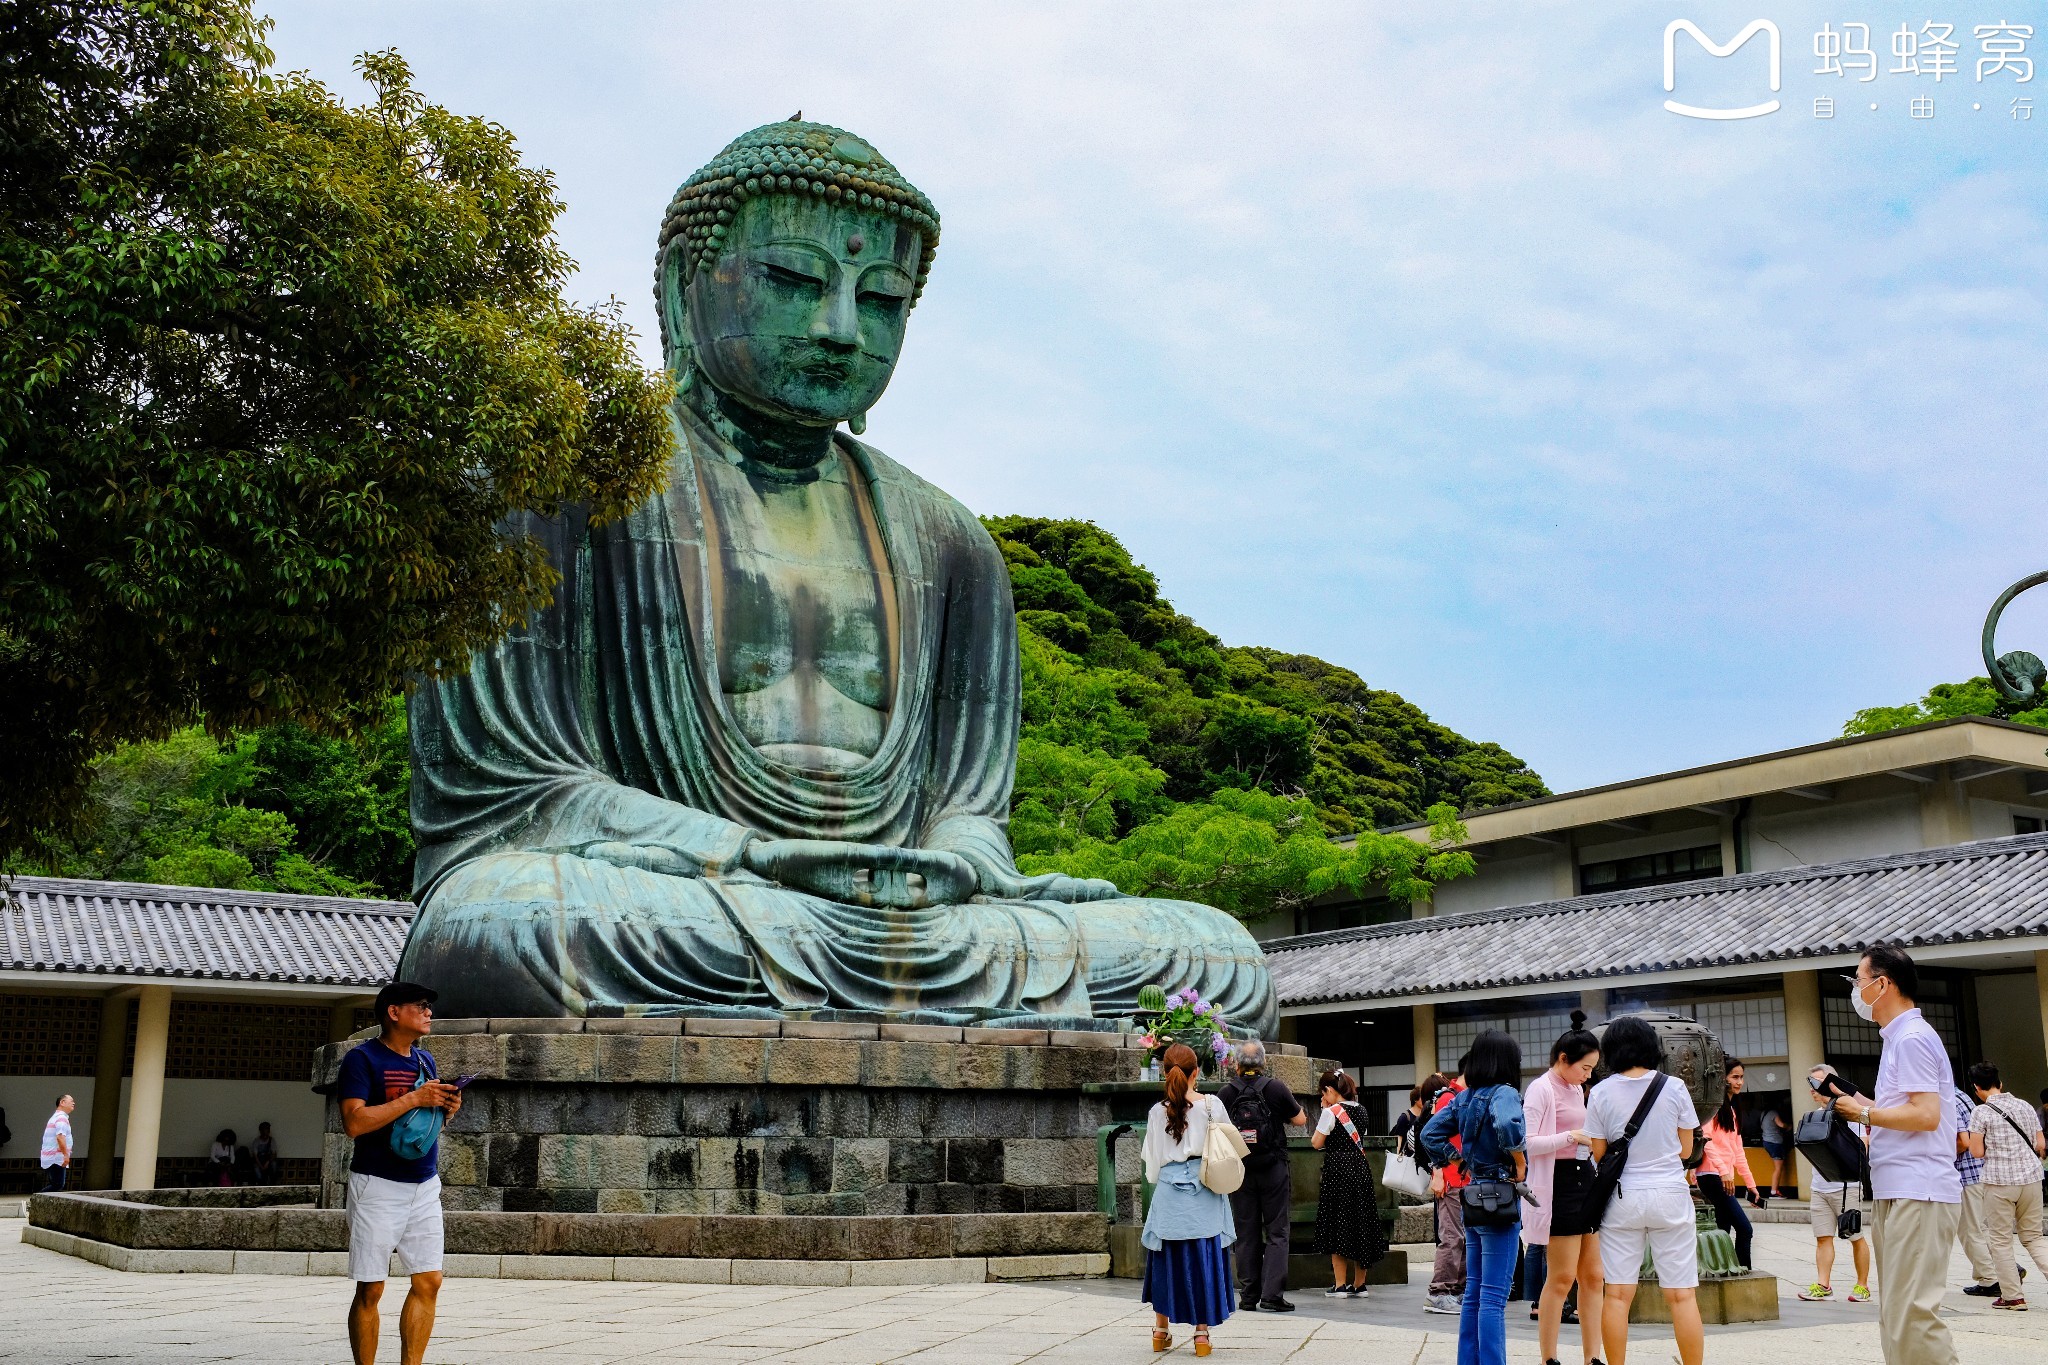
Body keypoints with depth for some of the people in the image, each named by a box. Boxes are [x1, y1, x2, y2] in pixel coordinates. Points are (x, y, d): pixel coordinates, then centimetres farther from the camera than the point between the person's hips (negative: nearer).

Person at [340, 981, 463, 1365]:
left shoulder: (425, 1060, 13)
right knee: (370, 1290, -1)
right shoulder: (363, 1059, -8)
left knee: (428, 1283, 2)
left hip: (425, 1186, 6)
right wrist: (414, 1098, -20)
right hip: (378, 1188, -6)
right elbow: (354, 1122, -19)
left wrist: (446, 1107, 2)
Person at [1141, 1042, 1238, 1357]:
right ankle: (1202, 1331, 6)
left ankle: (1161, 1330, 21)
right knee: (1204, 1260, 5)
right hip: (1204, 1191, -1)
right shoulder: (1212, 1105, -5)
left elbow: (1152, 1159, 5)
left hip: (1168, 1191, 1)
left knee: (1167, 1259, 12)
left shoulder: (1158, 1112, -2)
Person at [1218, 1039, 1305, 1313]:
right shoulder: (1276, 1089, -6)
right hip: (1273, 1169, -2)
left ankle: (1249, 1296, 10)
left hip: (1239, 1171, 2)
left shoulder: (1225, 1094, -2)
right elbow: (1301, 1120, 4)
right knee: (1276, 1233, 2)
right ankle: (1272, 1295, -7)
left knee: (1247, 1234, 9)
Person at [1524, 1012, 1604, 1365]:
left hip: (1585, 1180, 9)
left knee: (1593, 1277, 8)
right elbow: (1528, 1143, -20)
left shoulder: (1576, 1089, 15)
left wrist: (1592, 1138, 10)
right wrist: (1573, 1137, -22)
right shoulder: (1541, 1089, -11)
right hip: (1558, 1186, -8)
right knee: (1561, 1278, -4)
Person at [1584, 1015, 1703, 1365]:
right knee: (1682, 1295, 4)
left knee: (1618, 1294, 5)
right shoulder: (1674, 1087, -2)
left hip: (1622, 1197, 0)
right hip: (1669, 1194, 0)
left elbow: (1599, 1153, 1)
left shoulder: (1601, 1093, -3)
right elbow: (1686, 1150, 5)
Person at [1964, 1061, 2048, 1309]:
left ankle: (2013, 1296, 7)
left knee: (2000, 1240, 6)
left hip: (2000, 1180, -5)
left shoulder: (1981, 1112, -8)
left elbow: (1977, 1152, -10)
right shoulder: (2025, 1106, 7)